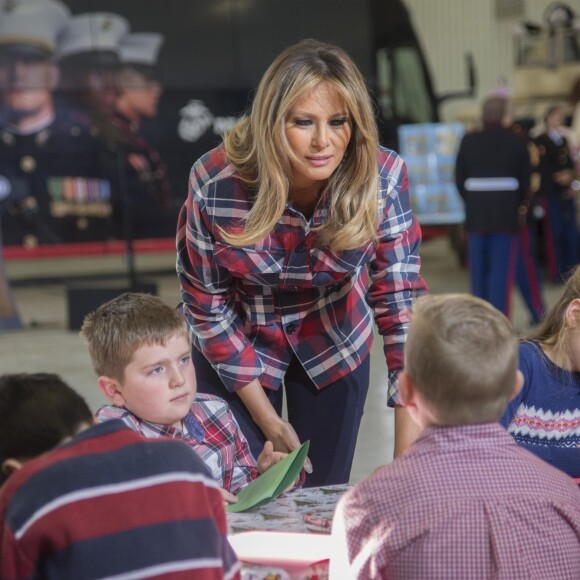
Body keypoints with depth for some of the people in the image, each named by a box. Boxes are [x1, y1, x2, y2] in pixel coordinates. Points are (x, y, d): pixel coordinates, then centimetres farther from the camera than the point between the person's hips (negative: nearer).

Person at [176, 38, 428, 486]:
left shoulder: (383, 179, -27)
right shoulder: (215, 184, -30)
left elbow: (401, 302, -27)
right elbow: (207, 306, -17)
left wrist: (409, 455, -34)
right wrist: (267, 420, -14)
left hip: (333, 344, 1)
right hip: (237, 347, -1)